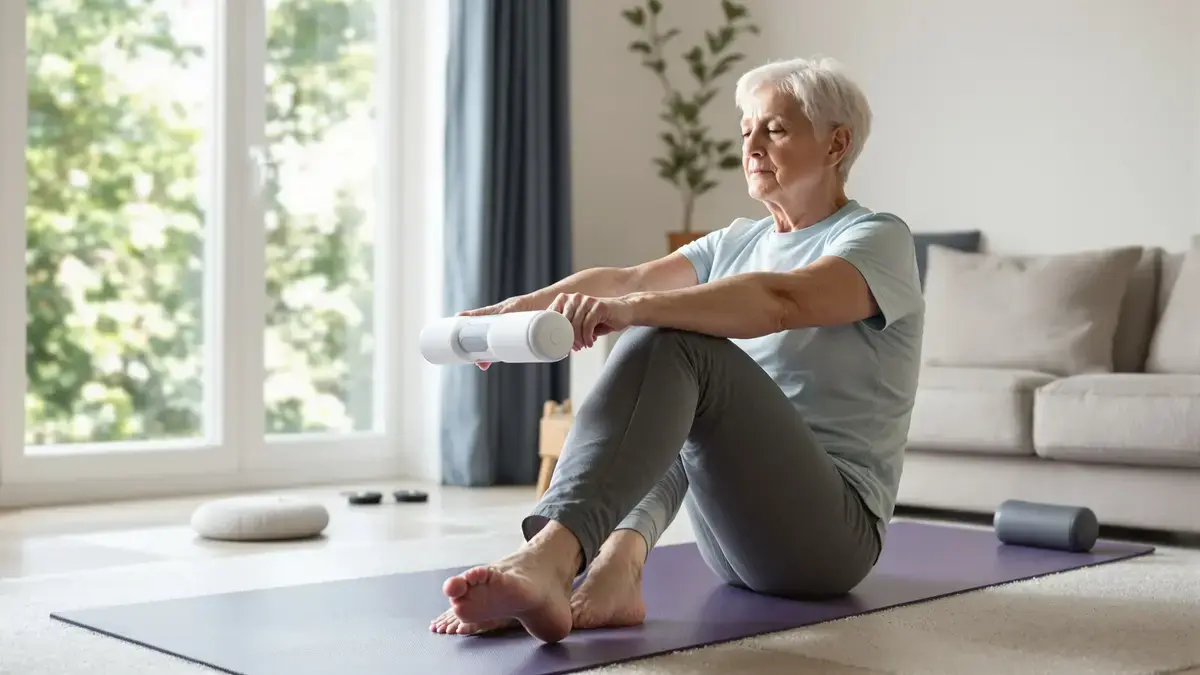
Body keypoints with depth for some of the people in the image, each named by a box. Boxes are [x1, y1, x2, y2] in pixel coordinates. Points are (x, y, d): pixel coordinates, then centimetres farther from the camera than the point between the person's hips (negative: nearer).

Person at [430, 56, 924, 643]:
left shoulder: (878, 239, -4)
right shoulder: (737, 243, 18)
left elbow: (780, 302, -27)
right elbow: (629, 277, 0)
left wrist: (632, 309, -40)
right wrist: (523, 305, -17)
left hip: (830, 531, -6)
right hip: (737, 532, 7)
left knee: (673, 343, -27)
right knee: (658, 329, -15)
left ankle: (547, 556, -49)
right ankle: (615, 565, -37)